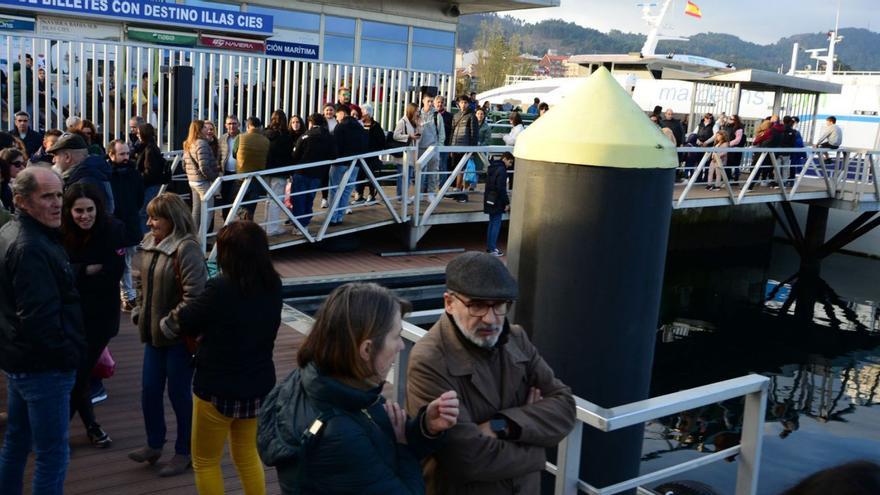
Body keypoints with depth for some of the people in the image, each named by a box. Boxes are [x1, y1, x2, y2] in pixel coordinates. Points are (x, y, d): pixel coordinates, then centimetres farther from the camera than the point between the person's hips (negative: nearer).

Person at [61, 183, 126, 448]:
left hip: (100, 316, -1)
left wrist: (74, 274, -15)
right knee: (75, 371, 8)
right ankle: (90, 424, 29)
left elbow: (112, 274, -17)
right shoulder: (60, 233, -10)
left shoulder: (113, 230, -14)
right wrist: (87, 271, -20)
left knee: (79, 371, 7)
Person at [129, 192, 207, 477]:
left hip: (180, 336, -7)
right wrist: (139, 311, 10)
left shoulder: (186, 249, -21)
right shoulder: (149, 243, 5)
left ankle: (184, 452, 25)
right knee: (149, 390, 15)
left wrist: (170, 324, -20)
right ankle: (154, 445, 35)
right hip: (154, 333, 7)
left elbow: (194, 294, -27)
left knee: (178, 393, 7)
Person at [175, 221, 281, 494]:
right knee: (247, 455, 25)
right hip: (258, 387, 6)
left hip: (218, 389, -5)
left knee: (205, 462, 16)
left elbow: (185, 323, -11)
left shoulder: (220, 288, -25)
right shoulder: (273, 285, -6)